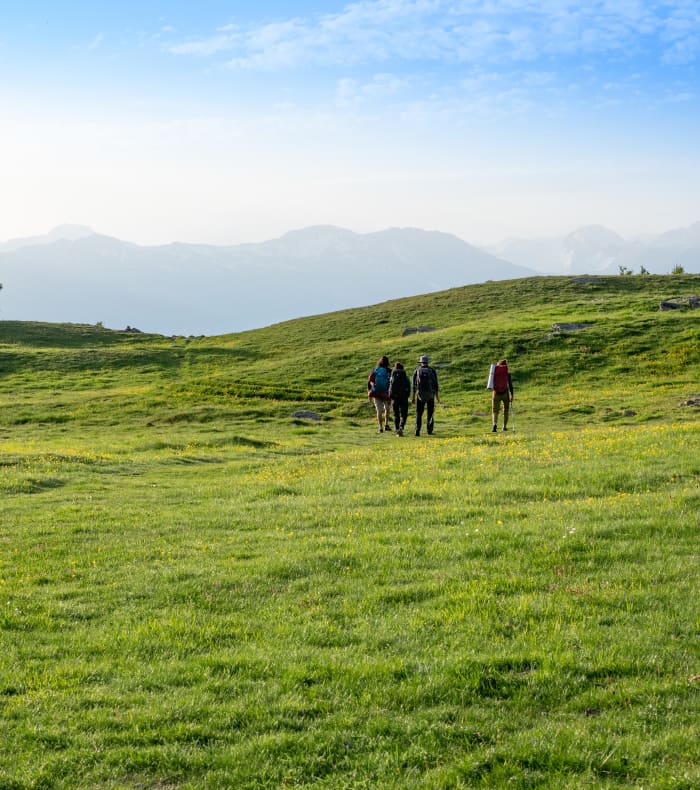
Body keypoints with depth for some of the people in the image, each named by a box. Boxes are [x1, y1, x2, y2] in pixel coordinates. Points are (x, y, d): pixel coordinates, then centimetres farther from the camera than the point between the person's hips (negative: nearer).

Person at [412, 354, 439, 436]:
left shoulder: (417, 371, 1)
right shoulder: (432, 371, 0)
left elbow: (414, 385, -1)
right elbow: (435, 384, -1)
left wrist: (413, 397, 3)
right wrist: (437, 396, 6)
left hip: (420, 395, 0)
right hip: (430, 395, 0)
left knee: (419, 413, 6)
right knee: (430, 413, 15)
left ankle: (418, 430, -9)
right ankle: (429, 429, 7)